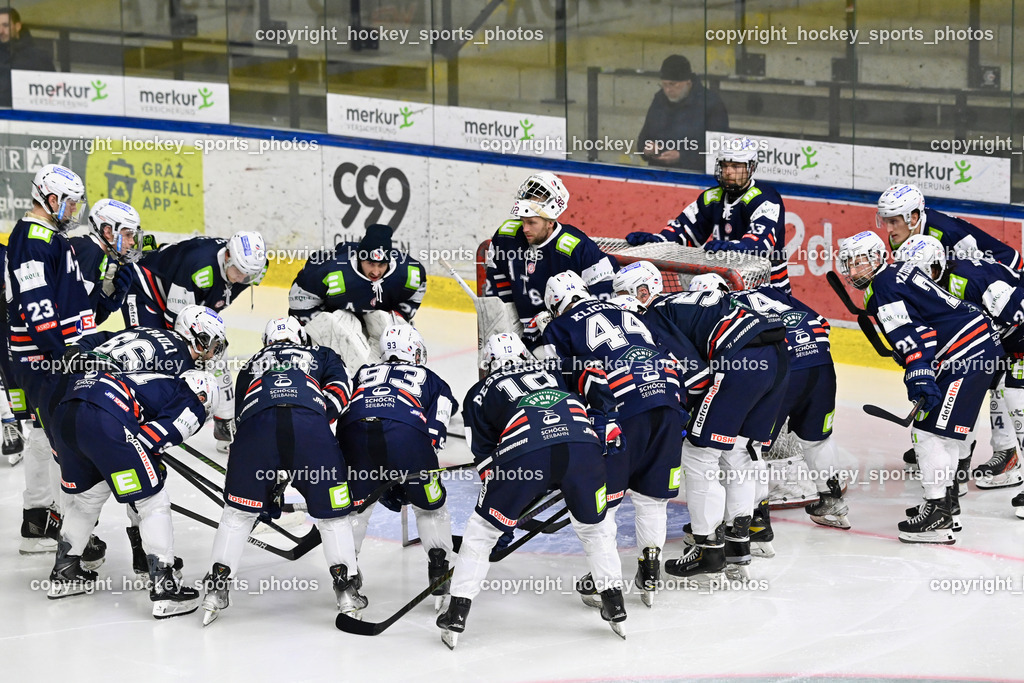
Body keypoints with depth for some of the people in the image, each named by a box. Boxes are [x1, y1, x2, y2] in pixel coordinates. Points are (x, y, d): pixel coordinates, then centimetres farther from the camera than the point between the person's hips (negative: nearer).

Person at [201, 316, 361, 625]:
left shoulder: (250, 366, 41)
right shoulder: (322, 356, 36)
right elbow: (338, 390, 15)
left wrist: (270, 485, 42)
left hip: (257, 422, 1)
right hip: (310, 423, -1)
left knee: (239, 510, 18)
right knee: (332, 513, 13)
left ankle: (216, 588, 16)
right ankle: (346, 589, 10)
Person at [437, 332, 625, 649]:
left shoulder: (479, 393, 31)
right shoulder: (555, 369, 36)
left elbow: (484, 454, 28)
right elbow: (596, 379, 21)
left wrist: (509, 506, 36)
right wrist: (605, 426, 25)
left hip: (524, 453, -2)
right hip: (582, 446, 2)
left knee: (483, 529, 18)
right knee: (595, 526, 27)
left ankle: (457, 613, 17)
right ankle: (615, 605, 26)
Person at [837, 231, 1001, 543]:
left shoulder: (883, 286, -9)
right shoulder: (901, 272, 20)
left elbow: (910, 335, -22)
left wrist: (920, 377, -30)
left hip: (966, 354, -11)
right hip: (983, 345, 11)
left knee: (930, 430, -11)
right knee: (949, 427, 22)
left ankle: (938, 516, -14)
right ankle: (945, 498, 33)